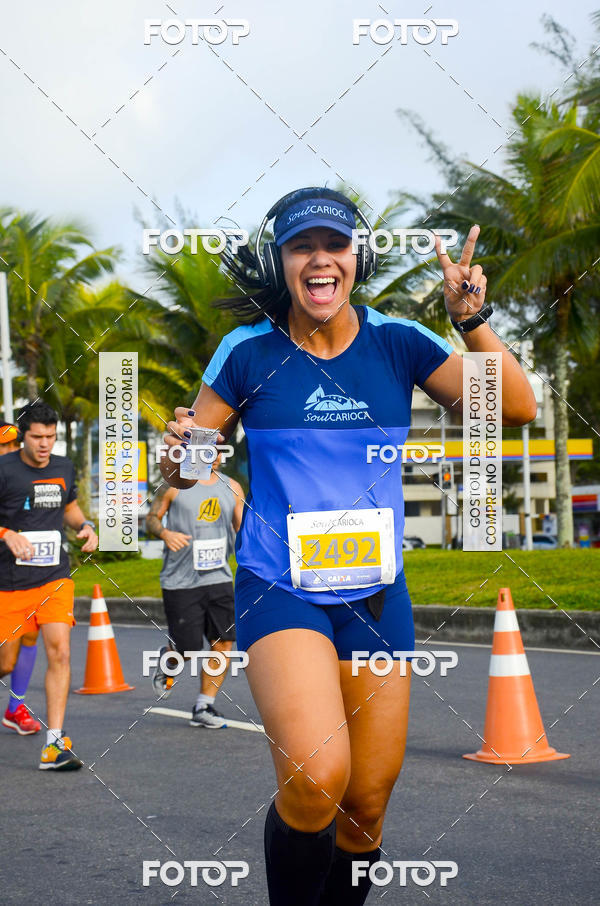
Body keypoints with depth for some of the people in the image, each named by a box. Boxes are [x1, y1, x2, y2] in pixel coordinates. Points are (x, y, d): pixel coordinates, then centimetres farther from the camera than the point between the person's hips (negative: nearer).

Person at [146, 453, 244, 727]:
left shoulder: (232, 488, 8)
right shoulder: (175, 485, -3)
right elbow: (151, 518, 4)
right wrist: (165, 533, -17)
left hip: (219, 579, 4)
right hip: (180, 581, -4)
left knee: (223, 642, -5)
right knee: (187, 649, -2)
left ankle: (203, 707, 8)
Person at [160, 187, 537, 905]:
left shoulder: (397, 342, 1)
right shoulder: (249, 351, -4)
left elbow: (516, 408, -2)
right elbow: (185, 468, 4)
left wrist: (473, 320, -15)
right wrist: (181, 452, -20)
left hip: (376, 595, 4)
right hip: (279, 590, -3)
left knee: (369, 798, 9)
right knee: (316, 775, -26)